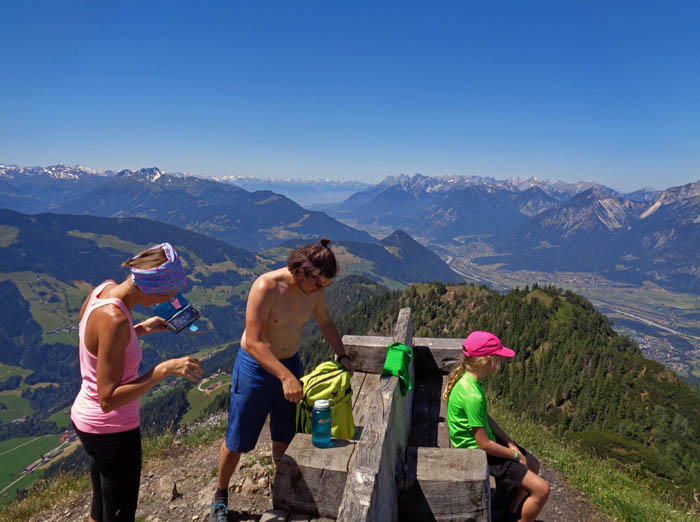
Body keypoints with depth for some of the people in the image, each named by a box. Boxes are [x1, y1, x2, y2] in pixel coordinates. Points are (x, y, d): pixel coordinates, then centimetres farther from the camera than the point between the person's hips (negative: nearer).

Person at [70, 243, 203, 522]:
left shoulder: (105, 288, -4)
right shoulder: (114, 319, -31)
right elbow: (109, 399, -28)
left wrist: (142, 329, 5)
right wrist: (165, 369, -31)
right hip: (112, 431, -9)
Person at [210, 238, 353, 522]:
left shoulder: (315, 289, -9)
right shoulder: (266, 287, -29)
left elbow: (325, 323, 10)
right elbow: (254, 343, -30)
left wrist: (342, 356, 0)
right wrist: (285, 376, -38)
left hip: (291, 363, 5)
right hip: (256, 367, -5)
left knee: (285, 436, 17)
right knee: (237, 440, 8)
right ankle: (220, 495, 32)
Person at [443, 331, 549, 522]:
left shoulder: (468, 377, -4)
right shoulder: (472, 396, -33)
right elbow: (484, 445, -25)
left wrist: (510, 443, 4)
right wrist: (515, 455, -10)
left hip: (481, 443, 10)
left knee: (533, 465, 25)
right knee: (541, 489, -9)